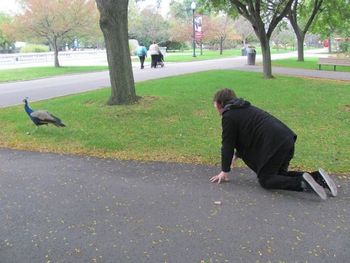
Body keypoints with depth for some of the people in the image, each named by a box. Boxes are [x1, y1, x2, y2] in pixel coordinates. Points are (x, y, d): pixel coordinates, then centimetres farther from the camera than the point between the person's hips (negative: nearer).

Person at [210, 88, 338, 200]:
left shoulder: (229, 116, -1)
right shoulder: (245, 109, 28)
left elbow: (227, 145, 1)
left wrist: (225, 171, 9)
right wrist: (236, 155, 46)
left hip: (274, 145, -9)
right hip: (287, 141, 9)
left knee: (265, 180, 3)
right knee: (278, 174, 23)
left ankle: (302, 182, -17)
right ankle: (317, 177, 7)